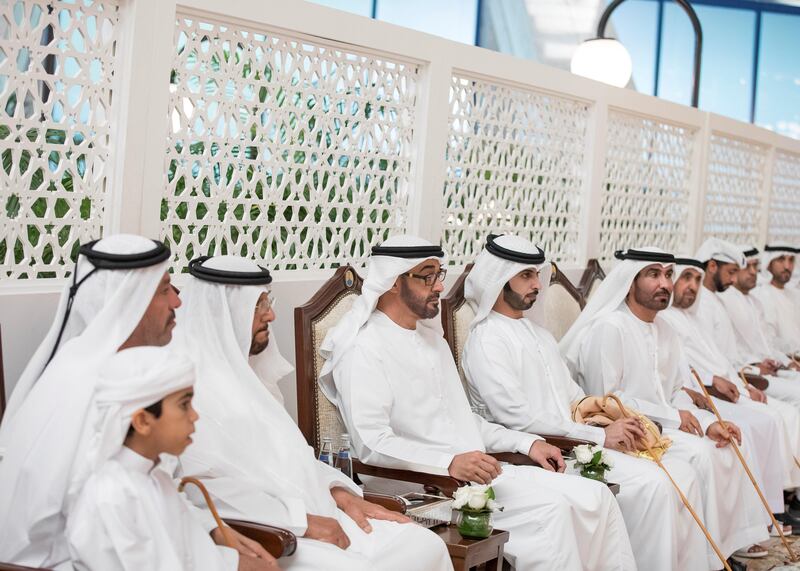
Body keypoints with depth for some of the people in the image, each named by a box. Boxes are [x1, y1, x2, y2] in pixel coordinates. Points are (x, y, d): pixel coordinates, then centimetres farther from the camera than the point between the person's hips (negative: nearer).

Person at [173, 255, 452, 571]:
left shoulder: (241, 370, 17)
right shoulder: (189, 383, -11)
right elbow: (205, 487, -19)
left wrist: (338, 491, 5)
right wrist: (302, 521, -17)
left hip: (311, 511, 8)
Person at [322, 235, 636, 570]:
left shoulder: (432, 339, 21)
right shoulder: (365, 348, -8)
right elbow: (371, 442, -18)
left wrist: (527, 443, 12)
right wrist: (450, 462, -29)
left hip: (476, 471, 8)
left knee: (594, 496, -8)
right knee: (547, 509, -27)